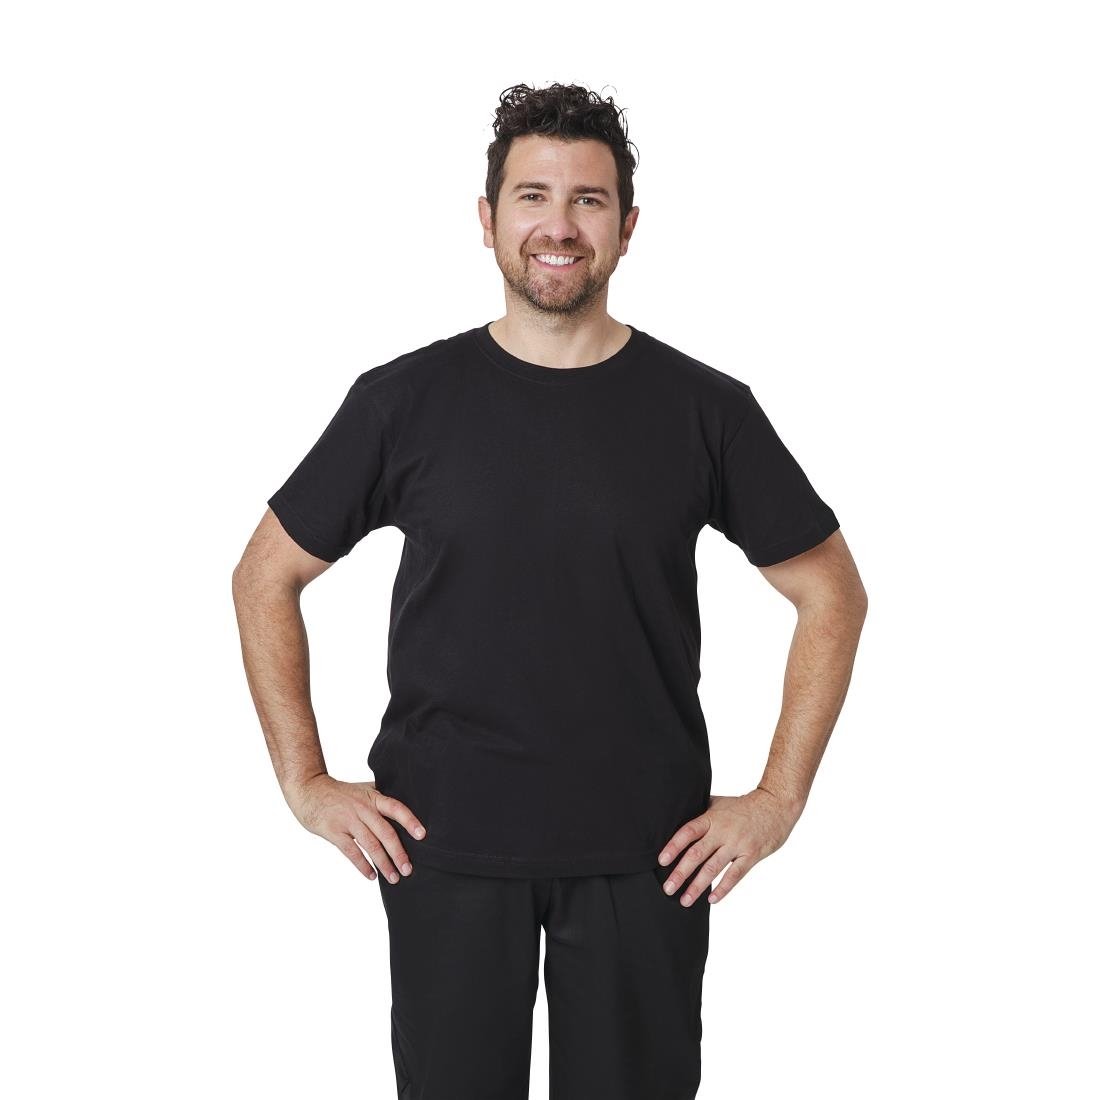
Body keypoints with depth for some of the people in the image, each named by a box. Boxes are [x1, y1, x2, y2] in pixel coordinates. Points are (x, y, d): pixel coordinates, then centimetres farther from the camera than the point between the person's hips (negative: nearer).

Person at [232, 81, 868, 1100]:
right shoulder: (404, 399, -1)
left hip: (646, 853, 0)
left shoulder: (704, 408, -2)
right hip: (442, 844, 0)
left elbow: (832, 594, 5)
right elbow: (265, 577, 6)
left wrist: (780, 798, -1)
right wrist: (304, 783, -1)